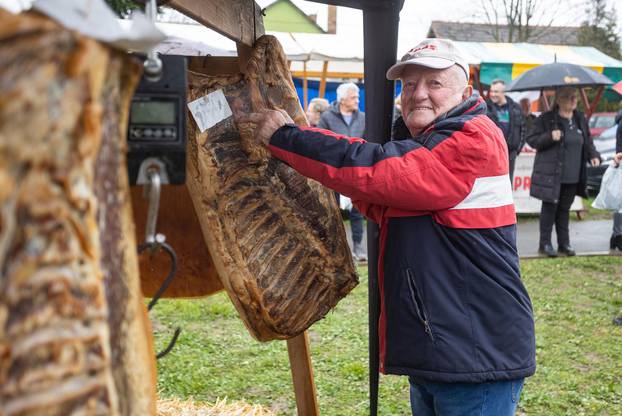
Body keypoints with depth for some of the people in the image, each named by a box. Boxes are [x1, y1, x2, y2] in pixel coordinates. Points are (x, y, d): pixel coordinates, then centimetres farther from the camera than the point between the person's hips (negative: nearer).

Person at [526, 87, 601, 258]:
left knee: (564, 209, 12)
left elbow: (588, 141, 21)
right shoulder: (546, 119, -6)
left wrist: (593, 155, 3)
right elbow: (531, 140, -6)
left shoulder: (580, 119, 11)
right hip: (551, 174, -5)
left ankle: (564, 243, 20)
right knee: (550, 207, -1)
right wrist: (550, 137, -22)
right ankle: (545, 244, 8)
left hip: (572, 176, 5)